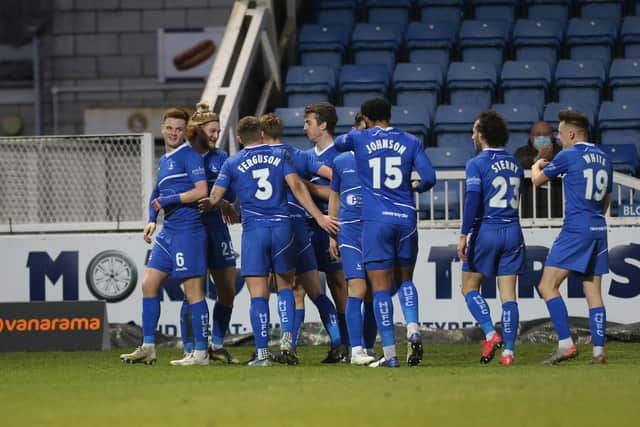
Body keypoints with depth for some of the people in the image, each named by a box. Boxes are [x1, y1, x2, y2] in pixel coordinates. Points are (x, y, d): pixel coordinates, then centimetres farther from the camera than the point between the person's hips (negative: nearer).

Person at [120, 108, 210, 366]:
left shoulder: (189, 156, -7)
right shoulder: (164, 161, 20)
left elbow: (201, 191, -16)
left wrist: (168, 200, -13)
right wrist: (152, 220, 16)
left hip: (188, 230, -9)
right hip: (168, 231, 9)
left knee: (193, 292, -6)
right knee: (149, 284, 6)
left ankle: (201, 352, -2)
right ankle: (148, 348, 11)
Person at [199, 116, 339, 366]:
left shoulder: (232, 164, 5)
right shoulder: (279, 156, 8)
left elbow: (214, 198, 3)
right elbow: (297, 187, -2)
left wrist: (207, 206, 26)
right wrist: (319, 217, -1)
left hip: (253, 230, -2)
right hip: (282, 227, 2)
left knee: (258, 294, -2)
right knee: (285, 285, 18)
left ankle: (262, 353, -6)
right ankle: (287, 338, 0)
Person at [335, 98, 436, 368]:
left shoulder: (358, 139, 4)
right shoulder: (410, 142, 7)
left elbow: (336, 145, 25)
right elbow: (429, 178, 1)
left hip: (376, 221, -2)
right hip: (406, 218, 2)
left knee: (381, 288, 0)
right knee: (406, 279, 20)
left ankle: (389, 354, -3)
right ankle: (413, 328, -6)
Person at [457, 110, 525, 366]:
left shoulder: (477, 164, -7)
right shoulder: (515, 165, 12)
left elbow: (473, 199, -17)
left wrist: (464, 234, -18)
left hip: (486, 230, -5)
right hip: (513, 232, 5)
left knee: (470, 288, 9)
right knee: (508, 294, 3)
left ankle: (490, 334, -9)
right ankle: (508, 351, -2)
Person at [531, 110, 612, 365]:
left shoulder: (568, 155, -7)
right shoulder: (603, 158, 14)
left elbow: (538, 180, 6)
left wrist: (536, 167, 28)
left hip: (575, 230, -7)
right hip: (598, 229, 7)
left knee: (548, 286, -6)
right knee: (593, 294, 8)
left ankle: (565, 344, -15)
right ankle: (599, 351, 2)